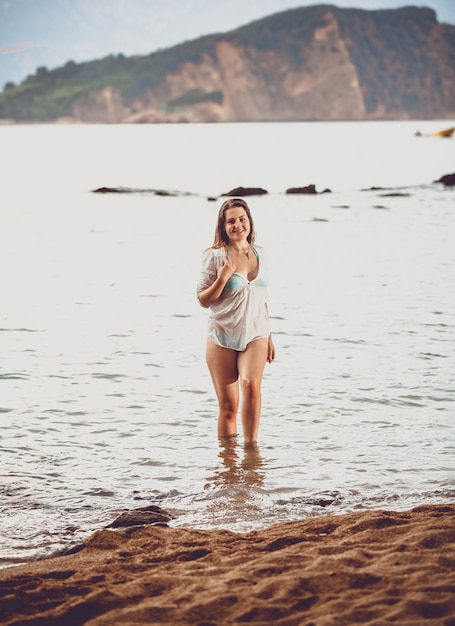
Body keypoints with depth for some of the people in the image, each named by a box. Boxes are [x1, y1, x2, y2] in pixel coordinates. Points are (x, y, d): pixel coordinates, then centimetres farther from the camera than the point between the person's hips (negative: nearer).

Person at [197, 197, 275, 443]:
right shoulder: (215, 256, -5)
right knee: (228, 406, 1)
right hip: (222, 338, -2)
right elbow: (203, 300, -4)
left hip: (255, 335, 2)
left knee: (251, 385, -24)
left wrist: (269, 336, 19)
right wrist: (222, 279, -20)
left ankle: (251, 446, -16)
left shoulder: (259, 253, 8)